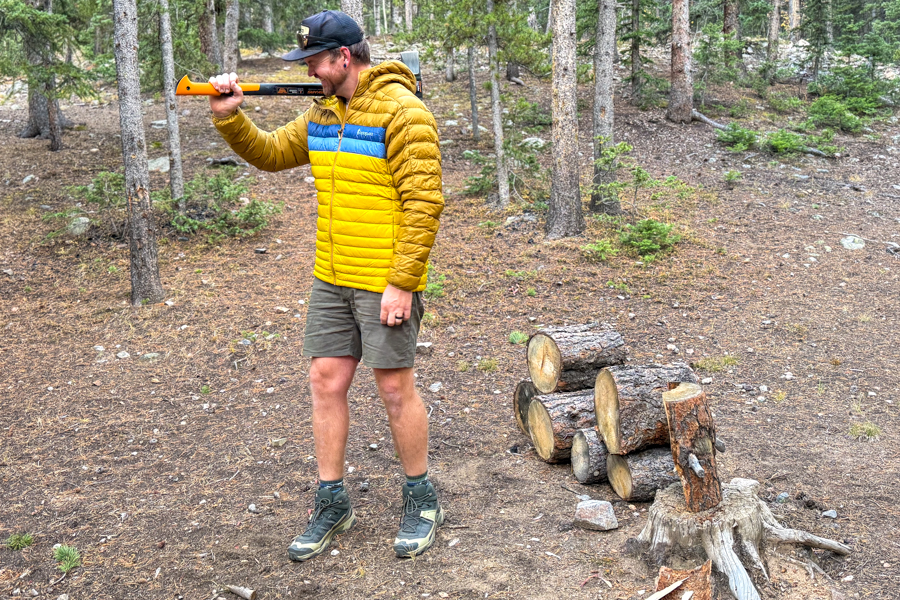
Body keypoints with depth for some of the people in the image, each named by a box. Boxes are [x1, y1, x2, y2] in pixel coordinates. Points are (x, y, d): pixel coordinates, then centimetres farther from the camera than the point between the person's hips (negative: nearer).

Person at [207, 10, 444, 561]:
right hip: (331, 282, 8)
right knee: (326, 382, 8)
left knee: (395, 389, 3)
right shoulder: (323, 113, 11)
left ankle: (422, 502, 23)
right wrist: (231, 117, 2)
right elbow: (270, 154, 20)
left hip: (385, 284, -7)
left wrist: (401, 283, -20)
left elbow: (424, 202, -18)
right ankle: (333, 506, 22)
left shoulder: (401, 111, -14)